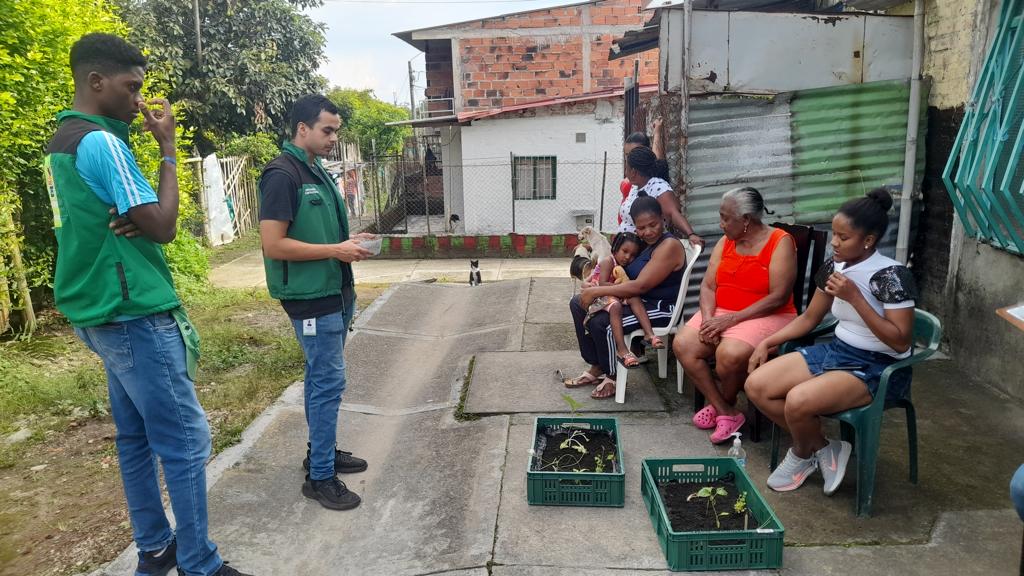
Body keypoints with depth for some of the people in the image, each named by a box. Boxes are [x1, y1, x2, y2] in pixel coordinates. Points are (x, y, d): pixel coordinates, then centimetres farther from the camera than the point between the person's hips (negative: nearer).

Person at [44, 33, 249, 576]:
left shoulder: (63, 140, 14)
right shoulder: (100, 142, -17)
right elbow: (163, 227, -16)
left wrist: (133, 220, -8)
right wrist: (168, 147, -10)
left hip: (106, 314, 10)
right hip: (133, 315, -10)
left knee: (137, 437, 15)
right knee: (185, 440, -4)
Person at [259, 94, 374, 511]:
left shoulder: (318, 172, 13)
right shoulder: (282, 175, -16)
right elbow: (274, 245, -21)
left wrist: (348, 242, 5)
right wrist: (335, 251, -19)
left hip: (335, 293, 9)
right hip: (311, 298, -9)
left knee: (321, 377, 17)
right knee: (328, 382, -5)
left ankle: (322, 451, 31)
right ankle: (320, 476, 6)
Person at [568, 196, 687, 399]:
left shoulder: (669, 246, -19)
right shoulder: (642, 243, 10)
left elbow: (640, 286, -26)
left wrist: (596, 291, -23)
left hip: (659, 307, -10)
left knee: (600, 323, -28)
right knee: (578, 303, 5)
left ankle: (612, 377, -3)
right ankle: (596, 367, 10)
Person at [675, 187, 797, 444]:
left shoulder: (780, 242, -10)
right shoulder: (725, 242, 9)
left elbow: (779, 297, -17)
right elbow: (708, 286, 4)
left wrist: (732, 318, -21)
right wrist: (708, 318, -16)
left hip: (765, 316, -6)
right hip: (720, 314, 6)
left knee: (729, 354, -33)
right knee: (682, 346, -17)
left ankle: (725, 402, 1)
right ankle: (726, 413, -7)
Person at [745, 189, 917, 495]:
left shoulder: (892, 275, -19)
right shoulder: (834, 267, 1)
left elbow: (901, 342, -21)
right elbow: (809, 318, 13)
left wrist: (854, 297, -26)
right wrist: (767, 342, 3)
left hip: (878, 368, -7)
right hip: (836, 350, 8)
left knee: (798, 401, -30)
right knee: (756, 386, -8)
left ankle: (803, 454, 6)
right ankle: (822, 448, 6)